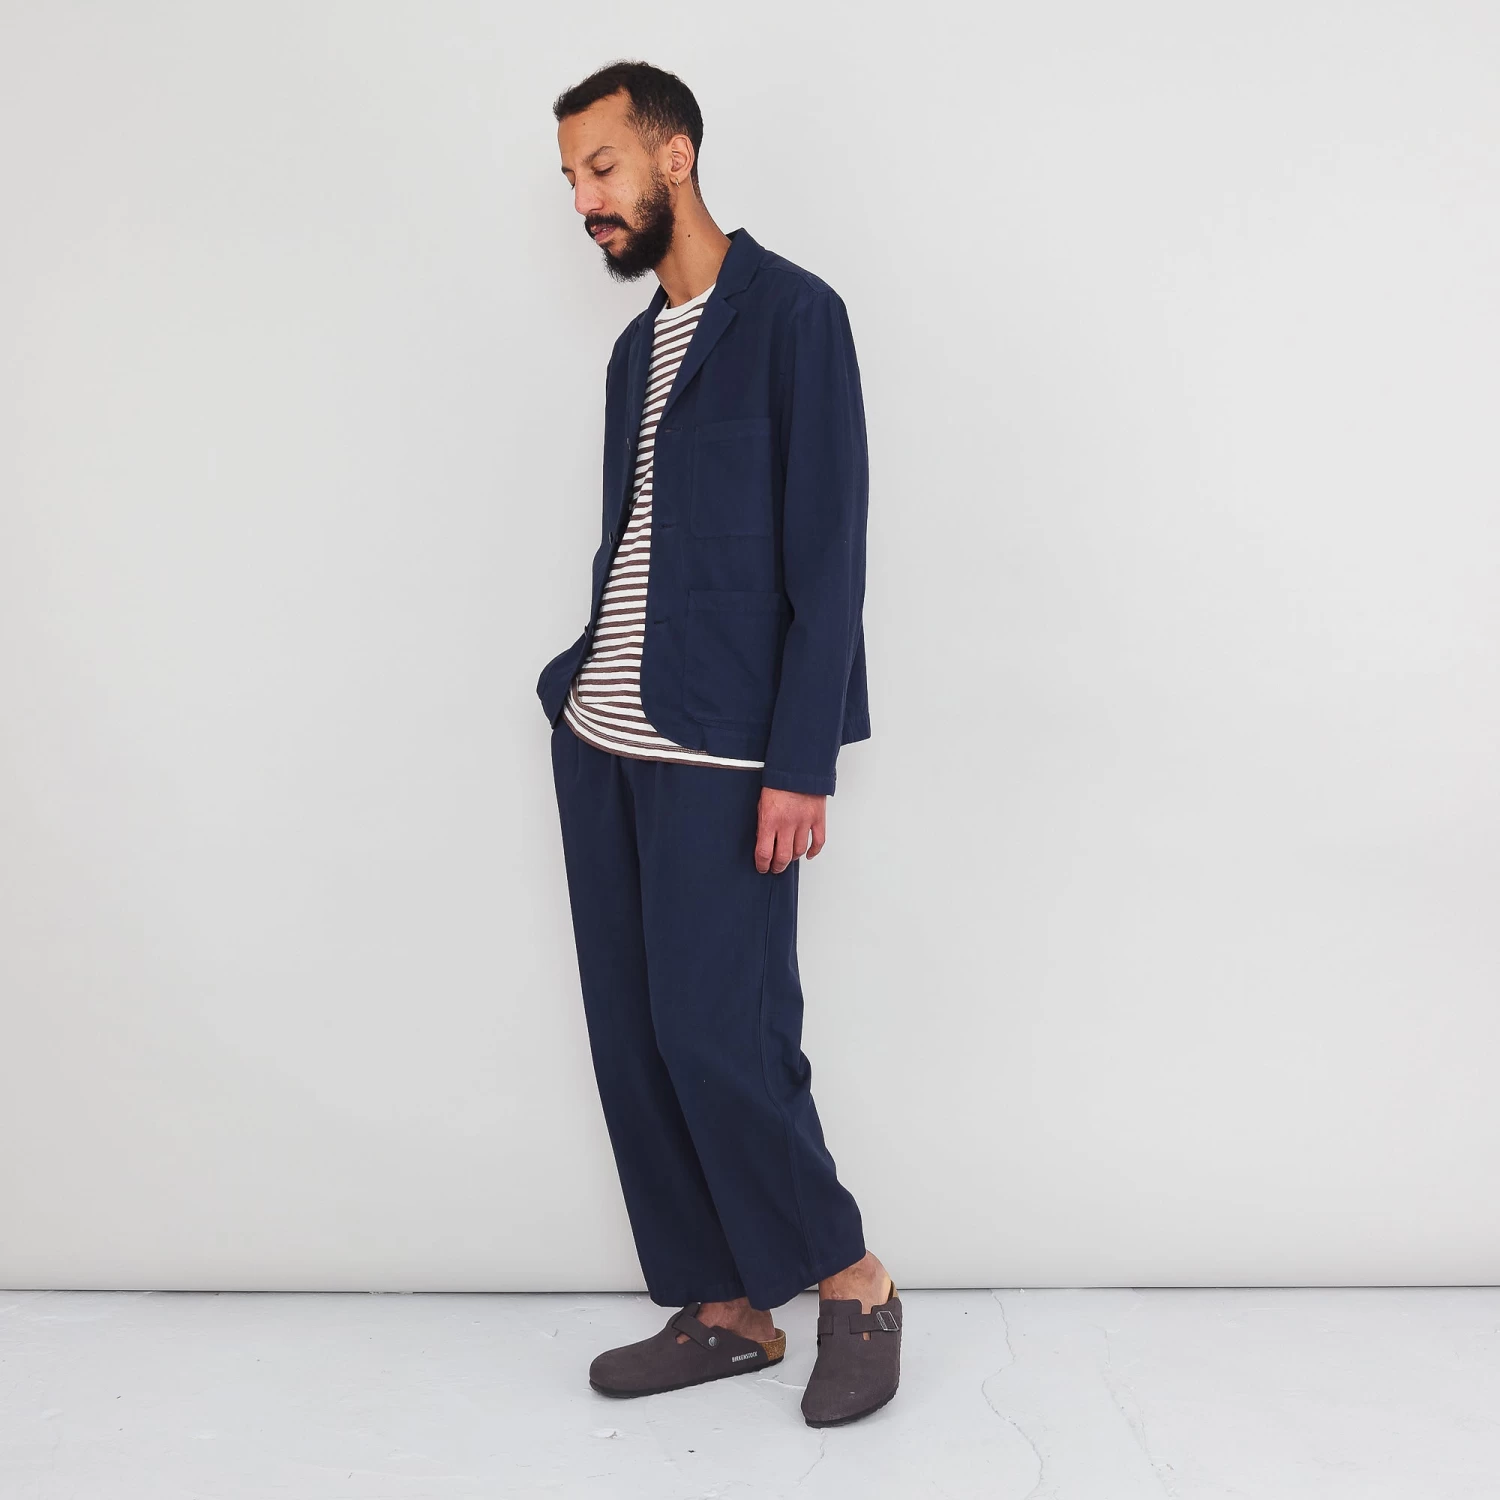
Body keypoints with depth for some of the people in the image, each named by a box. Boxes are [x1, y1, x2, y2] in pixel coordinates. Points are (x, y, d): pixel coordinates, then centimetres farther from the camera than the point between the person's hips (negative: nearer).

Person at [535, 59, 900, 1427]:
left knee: (718, 1038, -9)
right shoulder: (637, 347, 18)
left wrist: (800, 763, -16)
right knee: (632, 1043, 7)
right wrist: (581, 691, 8)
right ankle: (721, 1310, 20)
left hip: (720, 752, -8)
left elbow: (829, 552, -11)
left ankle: (852, 1281, 13)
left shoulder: (792, 313, -5)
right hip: (602, 743, 8)